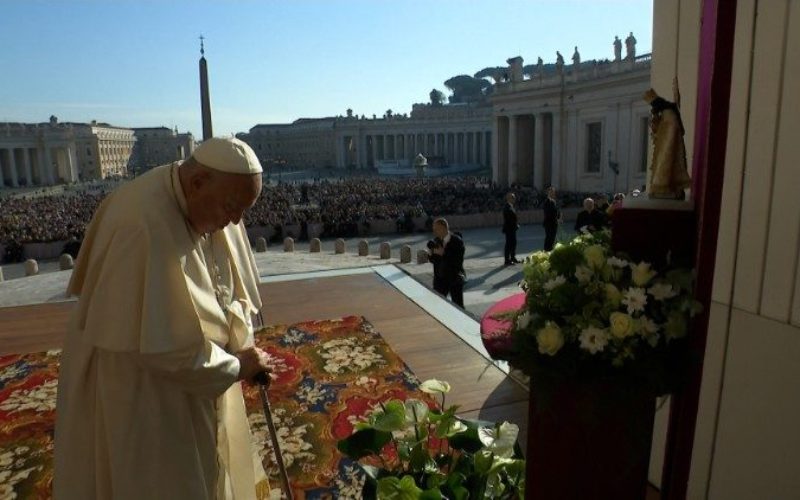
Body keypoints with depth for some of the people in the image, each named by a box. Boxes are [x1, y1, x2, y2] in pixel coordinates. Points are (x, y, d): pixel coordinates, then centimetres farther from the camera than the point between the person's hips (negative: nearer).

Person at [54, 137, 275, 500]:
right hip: (136, 384, -7)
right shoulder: (145, 227, -34)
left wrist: (243, 346, -9)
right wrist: (235, 365, -19)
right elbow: (160, 345, -31)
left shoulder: (212, 205, -8)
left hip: (193, 371, 7)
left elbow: (231, 284, 4)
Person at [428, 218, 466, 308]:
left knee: (458, 307, 5)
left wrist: (443, 254, -27)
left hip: (455, 278, -4)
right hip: (440, 278, 4)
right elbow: (433, 260, 7)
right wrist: (431, 254, -14)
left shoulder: (457, 241, -14)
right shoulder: (436, 240, 2)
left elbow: (458, 262, -22)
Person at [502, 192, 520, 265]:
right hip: (509, 229, -10)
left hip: (512, 229, 10)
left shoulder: (510, 206, 13)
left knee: (513, 243, 16)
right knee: (509, 244, -5)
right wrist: (516, 225, -17)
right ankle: (507, 260, 1)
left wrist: (517, 224, 9)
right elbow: (508, 219, -23)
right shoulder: (507, 208, -19)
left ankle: (513, 258, 26)